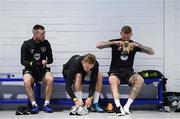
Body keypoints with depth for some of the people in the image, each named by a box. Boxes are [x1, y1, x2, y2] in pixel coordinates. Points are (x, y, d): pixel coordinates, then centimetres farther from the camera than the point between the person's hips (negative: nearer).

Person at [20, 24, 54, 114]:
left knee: (50, 79, -31)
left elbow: (50, 59, 7)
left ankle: (46, 104, -21)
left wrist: (45, 61, -16)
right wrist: (31, 63, -22)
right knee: (26, 82, -35)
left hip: (43, 69, 2)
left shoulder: (46, 43, 3)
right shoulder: (26, 44, -3)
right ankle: (34, 105, -23)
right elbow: (22, 61, -2)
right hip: (29, 70, -2)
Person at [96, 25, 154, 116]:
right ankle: (118, 107, -50)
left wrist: (138, 46, -12)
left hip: (128, 71, 2)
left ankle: (127, 106, -32)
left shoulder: (134, 44, 11)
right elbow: (98, 45, -5)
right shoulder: (115, 42, 7)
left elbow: (151, 52, 3)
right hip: (115, 71, -2)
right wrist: (114, 43, -16)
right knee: (112, 81, -38)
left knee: (140, 80, -31)